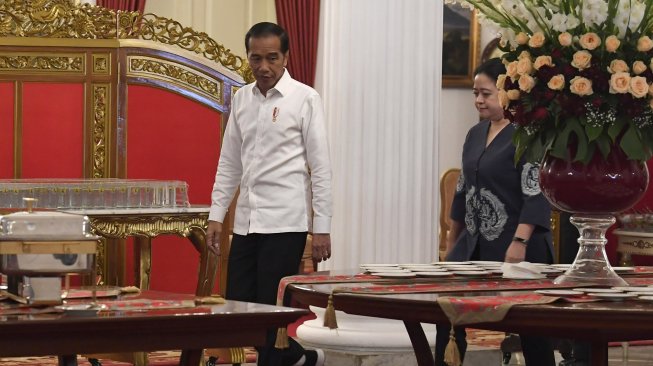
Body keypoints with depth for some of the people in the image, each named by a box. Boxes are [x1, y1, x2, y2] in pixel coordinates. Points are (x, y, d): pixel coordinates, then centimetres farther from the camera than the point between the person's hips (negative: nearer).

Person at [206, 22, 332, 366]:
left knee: (271, 309, -4)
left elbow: (320, 167, -6)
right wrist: (216, 215, 9)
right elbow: (229, 162, 15)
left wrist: (322, 227, -9)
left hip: (285, 221, -6)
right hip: (246, 221, 6)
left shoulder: (304, 99, -5)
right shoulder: (241, 99, 10)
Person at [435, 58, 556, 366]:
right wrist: (451, 244, 20)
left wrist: (520, 242, -26)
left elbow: (536, 193, -18)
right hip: (474, 245, 7)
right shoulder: (476, 134, 13)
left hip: (517, 247, -7)